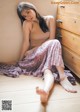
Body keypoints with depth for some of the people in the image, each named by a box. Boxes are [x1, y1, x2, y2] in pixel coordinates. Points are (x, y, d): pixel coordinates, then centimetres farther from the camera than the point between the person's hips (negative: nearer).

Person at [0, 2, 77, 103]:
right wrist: (20, 60, -9)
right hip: (34, 55, -2)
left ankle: (46, 91, -60)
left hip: (48, 53, 3)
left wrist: (34, 50, -11)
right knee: (55, 43, -33)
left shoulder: (50, 19, -1)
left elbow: (51, 39, -5)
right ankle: (62, 77, -45)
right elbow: (26, 42, -6)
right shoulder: (27, 23, -5)